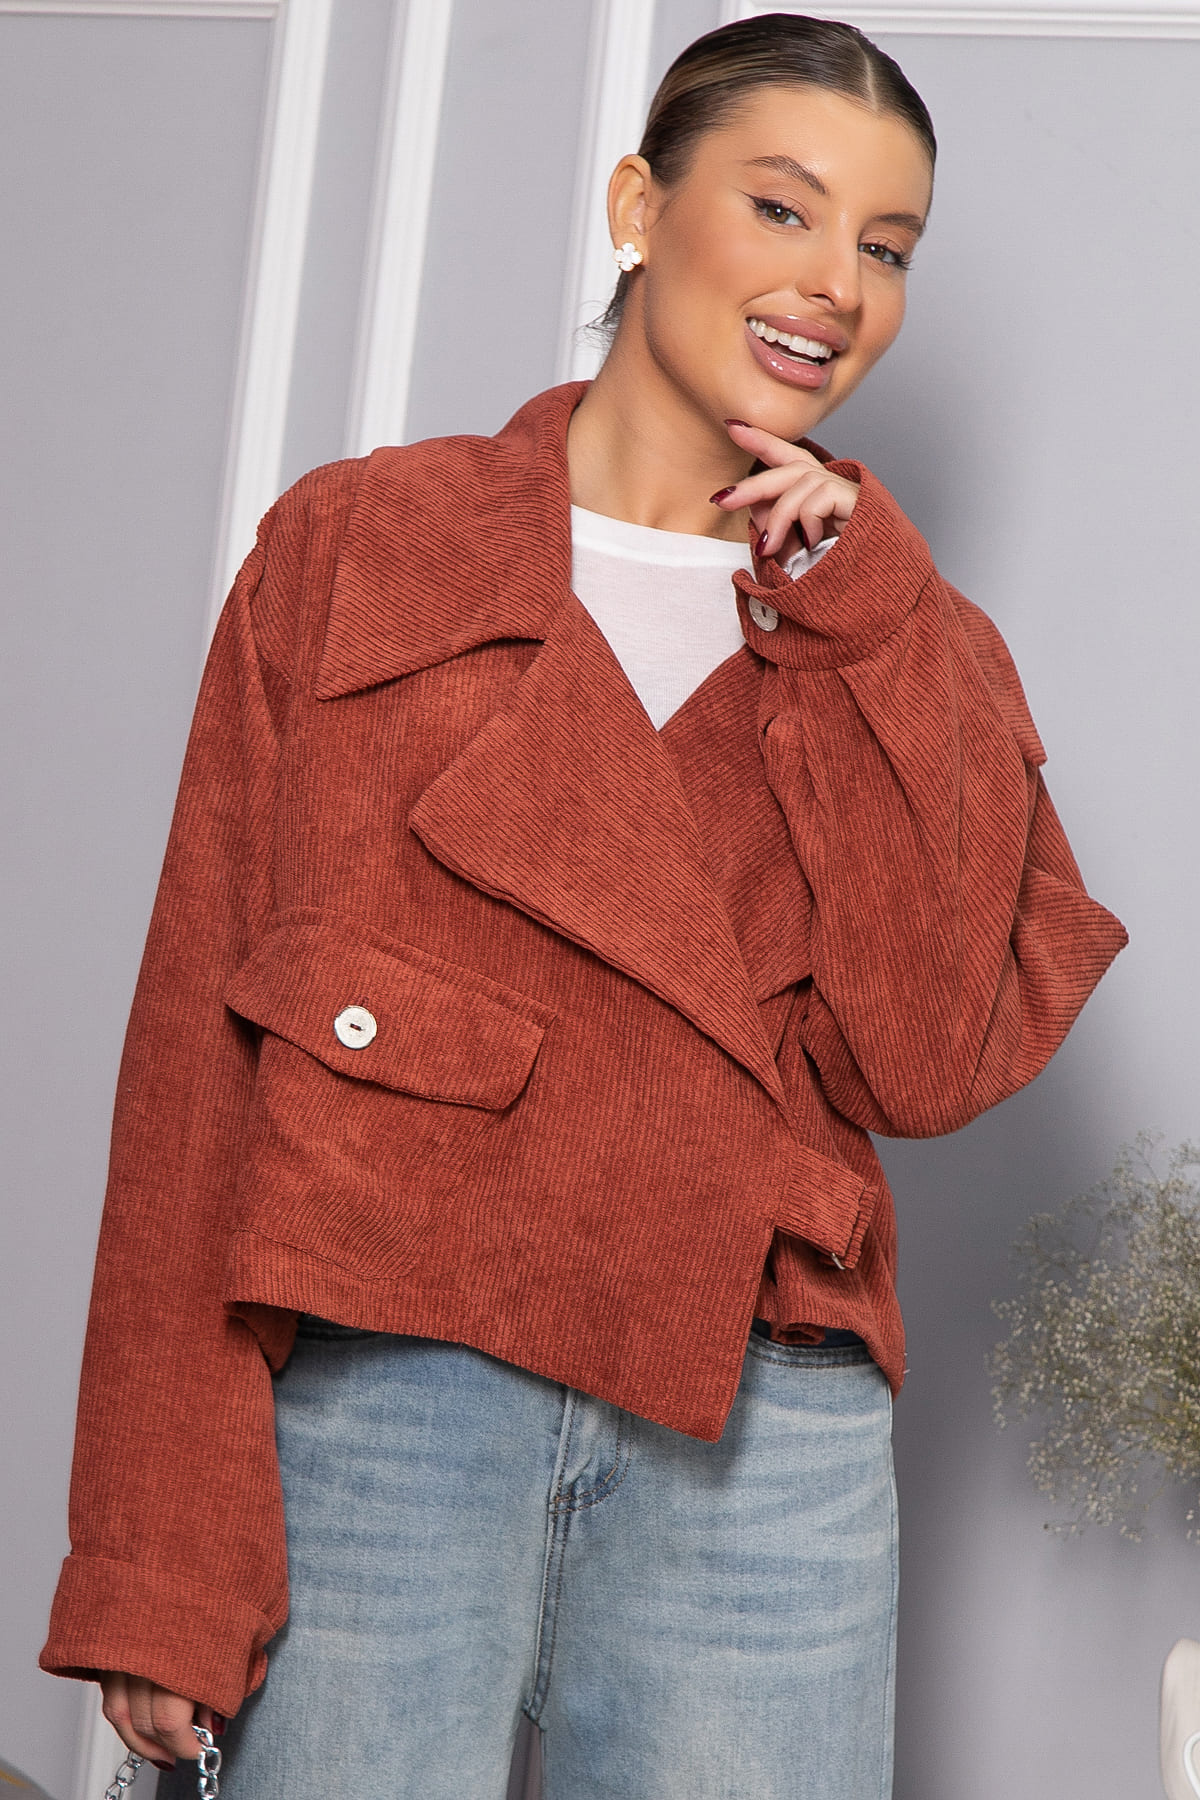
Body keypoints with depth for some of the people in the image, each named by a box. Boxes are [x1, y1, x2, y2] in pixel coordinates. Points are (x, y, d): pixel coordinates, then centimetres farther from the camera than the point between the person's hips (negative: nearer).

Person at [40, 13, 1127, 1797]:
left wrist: (854, 631, -6)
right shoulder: (358, 547, 5)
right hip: (386, 1394, -2)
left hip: (757, 1445, 2)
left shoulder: (909, 643, 12)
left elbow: (932, 1064, -2)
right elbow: (204, 1041, 0)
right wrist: (164, 1563, -7)